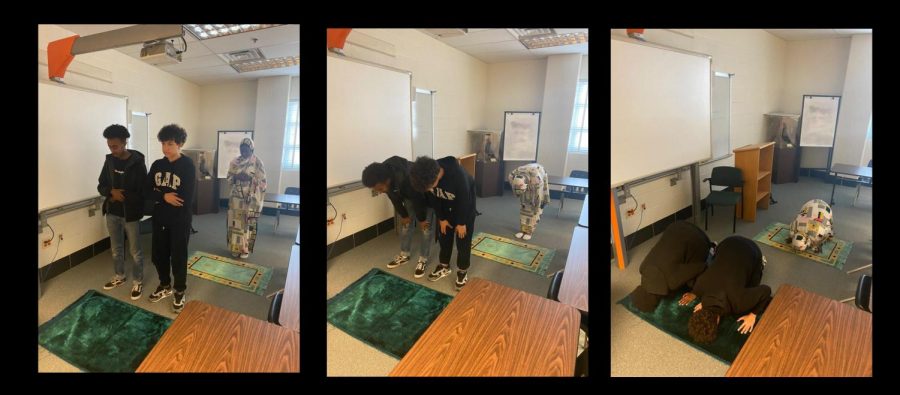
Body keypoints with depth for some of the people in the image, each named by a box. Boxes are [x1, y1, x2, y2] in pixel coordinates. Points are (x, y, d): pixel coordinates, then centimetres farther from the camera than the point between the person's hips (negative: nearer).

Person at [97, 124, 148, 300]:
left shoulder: (137, 163, -15)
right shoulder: (110, 160, 2)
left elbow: (143, 192, -15)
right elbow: (101, 186, 7)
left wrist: (121, 197, -18)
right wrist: (111, 192, -14)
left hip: (130, 214, -6)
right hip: (112, 212, 6)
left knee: (135, 251, 6)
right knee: (116, 248, 20)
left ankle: (137, 282, 20)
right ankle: (119, 277, 38)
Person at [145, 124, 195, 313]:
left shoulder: (188, 166, -14)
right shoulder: (157, 165, 3)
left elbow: (186, 199, -19)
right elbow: (148, 190, 0)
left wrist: (160, 198, -11)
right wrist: (164, 197, -18)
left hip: (179, 221, -5)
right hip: (159, 218, 5)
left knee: (178, 257, 6)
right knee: (158, 255, 16)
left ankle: (179, 292, 23)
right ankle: (164, 285, 37)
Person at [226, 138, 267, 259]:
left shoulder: (257, 161, -5)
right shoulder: (234, 162, 8)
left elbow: (262, 181, -5)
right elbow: (229, 179, 11)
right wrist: (237, 177, -10)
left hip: (251, 198, -4)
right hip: (237, 197, 4)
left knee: (249, 222, -2)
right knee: (235, 222, 5)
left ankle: (246, 248, 7)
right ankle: (236, 247, 15)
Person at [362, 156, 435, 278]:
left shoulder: (407, 179, -46)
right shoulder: (381, 177, -23)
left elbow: (418, 200, -30)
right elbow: (394, 198, -6)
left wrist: (422, 219, -14)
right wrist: (403, 215, 3)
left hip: (426, 196, -6)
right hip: (409, 195, 6)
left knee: (426, 227, -2)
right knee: (405, 223, 12)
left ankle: (423, 260, 11)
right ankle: (404, 255, 28)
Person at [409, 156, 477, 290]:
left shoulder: (458, 175, -42)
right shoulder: (427, 176, -27)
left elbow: (464, 201, -27)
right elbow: (433, 199, -9)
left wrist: (461, 223, -17)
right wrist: (441, 218, -3)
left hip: (465, 204, -5)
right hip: (445, 206, 5)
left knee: (463, 238, -1)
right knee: (444, 235, 11)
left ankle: (462, 271, 13)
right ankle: (444, 266, 27)